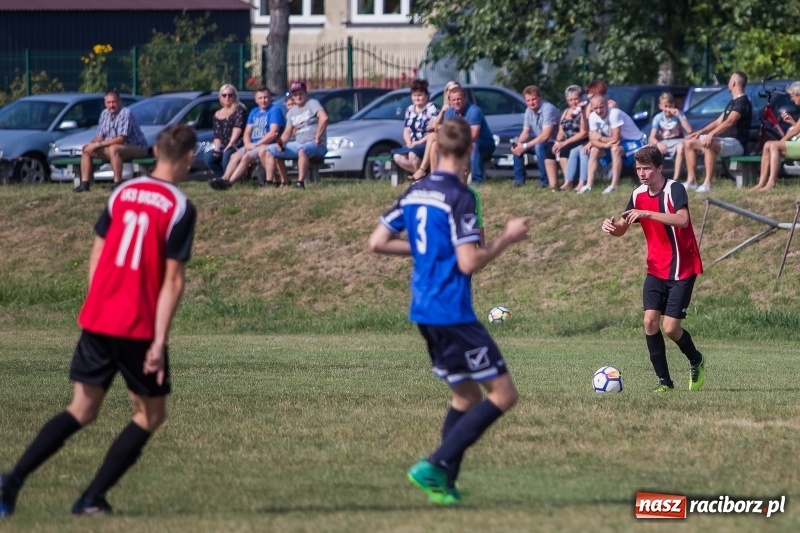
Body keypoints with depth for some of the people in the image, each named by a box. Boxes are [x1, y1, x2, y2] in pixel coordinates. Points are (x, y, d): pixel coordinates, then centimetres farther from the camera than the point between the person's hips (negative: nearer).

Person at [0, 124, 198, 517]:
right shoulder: (181, 208, -9)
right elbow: (173, 280, -13)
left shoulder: (123, 193, 8)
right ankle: (92, 499, 5)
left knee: (82, 410, 14)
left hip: (97, 320, 5)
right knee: (150, 415, 13)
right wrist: (159, 340, -13)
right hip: (139, 328, -5)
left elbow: (96, 255, 12)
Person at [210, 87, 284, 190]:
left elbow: (273, 133, -14)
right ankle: (224, 179, -37)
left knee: (246, 157, -30)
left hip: (266, 146, -7)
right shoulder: (254, 113, 20)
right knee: (235, 156, -19)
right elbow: (247, 132, 16)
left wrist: (255, 144, -15)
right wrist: (248, 144, -7)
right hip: (252, 145, 7)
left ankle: (228, 182, -40)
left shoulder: (275, 111, -3)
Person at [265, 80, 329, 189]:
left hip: (315, 145, -8)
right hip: (298, 143, 8)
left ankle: (300, 183, -48)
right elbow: (287, 132, 18)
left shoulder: (312, 104, -2)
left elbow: (324, 118, -20)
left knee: (302, 150, -43)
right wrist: (280, 142, -4)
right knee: (270, 151, 3)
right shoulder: (292, 112, 20)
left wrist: (317, 138, -22)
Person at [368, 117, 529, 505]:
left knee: (465, 396, 18)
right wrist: (507, 238, -7)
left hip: (424, 312, 8)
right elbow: (469, 263, -20)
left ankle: (444, 484, 12)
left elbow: (377, 243, 13)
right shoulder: (459, 197, -15)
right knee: (503, 394, -3)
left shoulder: (414, 193, 8)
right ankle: (435, 466, -12)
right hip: (452, 312, -8)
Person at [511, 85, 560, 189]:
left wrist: (525, 146, -28)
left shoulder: (548, 109, -24)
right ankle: (519, 179, 3)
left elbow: (545, 135, -29)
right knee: (516, 146, -3)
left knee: (539, 146, -37)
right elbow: (525, 132, 6)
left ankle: (545, 181, -25)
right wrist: (518, 143, -16)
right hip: (538, 141, 8)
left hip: (552, 143, -8)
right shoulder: (529, 111, 2)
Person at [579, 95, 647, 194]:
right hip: (617, 143, 7)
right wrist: (606, 144, -31)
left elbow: (615, 139, -30)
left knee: (615, 149, -34)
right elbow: (593, 140, -12)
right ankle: (589, 185, -6)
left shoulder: (614, 113, -31)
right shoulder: (593, 117, -11)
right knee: (594, 151, -6)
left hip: (635, 142, -7)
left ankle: (614, 186, -31)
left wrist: (600, 138, -16)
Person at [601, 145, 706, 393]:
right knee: (650, 320, -9)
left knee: (670, 327, -10)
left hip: (681, 269, -6)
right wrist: (611, 226, -15)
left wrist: (647, 213, -40)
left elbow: (682, 220, -33)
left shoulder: (674, 189, -15)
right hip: (656, 269, 6)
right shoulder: (638, 194, 4)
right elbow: (621, 229, 9)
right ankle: (664, 380, 1)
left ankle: (696, 361, 21)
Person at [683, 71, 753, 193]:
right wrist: (700, 132, 8)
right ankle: (691, 181, 0)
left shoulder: (742, 102, -12)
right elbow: (718, 122, 22)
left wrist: (711, 134, -38)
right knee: (689, 143, 6)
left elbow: (729, 122, -27)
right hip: (724, 140, 10)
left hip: (736, 143, -10)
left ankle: (707, 184, -39)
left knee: (708, 145, -38)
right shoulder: (732, 102, 22)